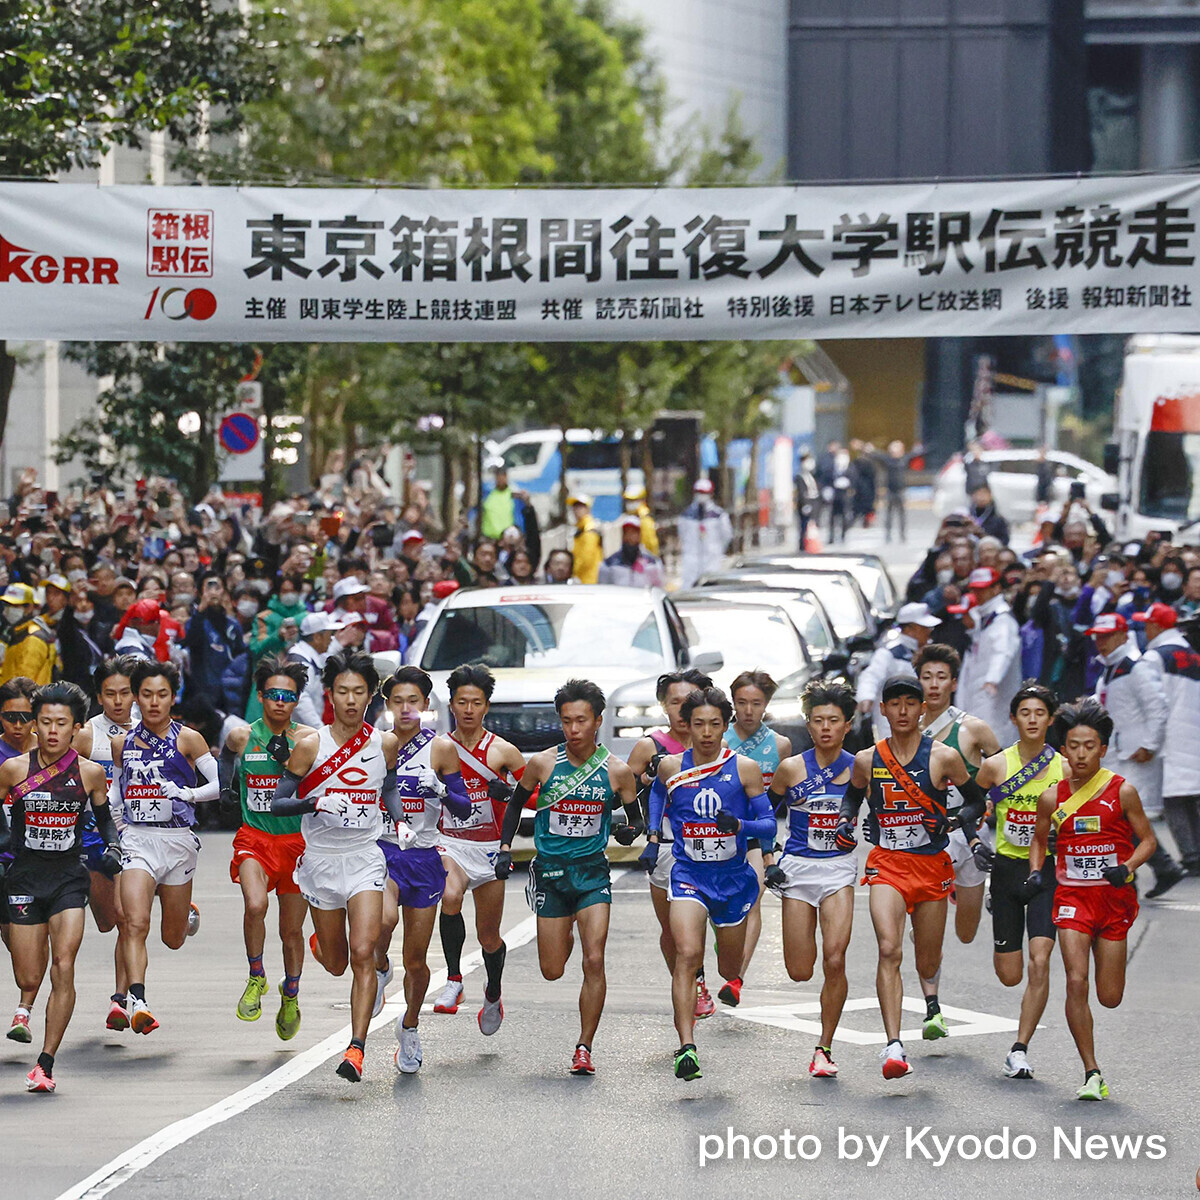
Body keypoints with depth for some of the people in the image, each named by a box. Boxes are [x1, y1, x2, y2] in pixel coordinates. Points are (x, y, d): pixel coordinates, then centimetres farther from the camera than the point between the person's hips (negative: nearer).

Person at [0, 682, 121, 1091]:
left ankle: (46, 1063, -11)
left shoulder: (89, 773, -1)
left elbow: (104, 816, 15)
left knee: (63, 969, -16)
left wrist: (112, 847, -1)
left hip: (69, 877, 0)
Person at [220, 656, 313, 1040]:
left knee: (292, 929, 8)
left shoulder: (307, 739, -3)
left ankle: (290, 996, 34)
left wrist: (289, 759, -20)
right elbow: (226, 753, 25)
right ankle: (256, 979, -5)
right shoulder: (243, 737, 2)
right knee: (255, 905, -28)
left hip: (297, 841, 0)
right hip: (254, 838, 0)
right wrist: (225, 785, 12)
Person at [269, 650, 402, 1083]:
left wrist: (403, 824, 1)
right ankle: (319, 945, 51)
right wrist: (313, 803, -24)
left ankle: (356, 1048, -16)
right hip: (321, 859, 0)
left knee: (362, 954, -16)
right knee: (336, 964, 13)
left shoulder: (385, 744, -1)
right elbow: (276, 804, -5)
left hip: (366, 858, 0)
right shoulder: (310, 745, -8)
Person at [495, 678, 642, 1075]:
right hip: (550, 871, 1)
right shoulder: (543, 763, -5)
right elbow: (516, 803, 12)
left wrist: (632, 830, -15)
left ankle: (584, 1048, -4)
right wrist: (505, 848, 3)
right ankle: (566, 938, 45)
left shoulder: (616, 771, -5)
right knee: (552, 971, 6)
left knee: (594, 961, -14)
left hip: (593, 871, -1)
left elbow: (636, 816, 7)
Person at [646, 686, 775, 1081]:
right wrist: (653, 835, 13)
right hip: (688, 874, -1)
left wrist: (739, 825, -24)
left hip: (733, 877, 1)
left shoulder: (743, 769, -6)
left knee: (730, 970, 17)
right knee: (688, 955, -23)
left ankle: (727, 948, 57)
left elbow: (768, 826, -4)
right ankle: (686, 1048, -28)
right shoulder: (671, 766, -1)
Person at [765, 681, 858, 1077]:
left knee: (834, 960, -16)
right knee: (800, 972, -1)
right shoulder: (791, 769, -3)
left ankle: (825, 1048, -4)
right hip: (798, 867, 0)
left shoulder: (858, 768, -3)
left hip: (839, 869, 0)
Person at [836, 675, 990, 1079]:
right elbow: (852, 795, 22)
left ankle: (931, 1001, 54)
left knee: (928, 961, 14)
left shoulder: (943, 758, -2)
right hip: (887, 864, 0)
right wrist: (845, 822, 2)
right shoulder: (867, 760, 3)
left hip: (932, 864, 0)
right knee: (889, 950, -22)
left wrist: (959, 820, -11)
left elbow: (976, 799, 10)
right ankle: (893, 1046, -28)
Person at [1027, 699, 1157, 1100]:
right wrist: (1036, 872, 0)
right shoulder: (1053, 797, 1)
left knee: (1109, 997, 2)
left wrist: (1126, 868, -16)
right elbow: (1039, 839, 18)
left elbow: (1147, 840, 2)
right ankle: (1092, 1074, -6)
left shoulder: (1122, 791, -5)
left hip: (1115, 897, -1)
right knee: (1076, 983, -15)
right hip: (1072, 897, 1)